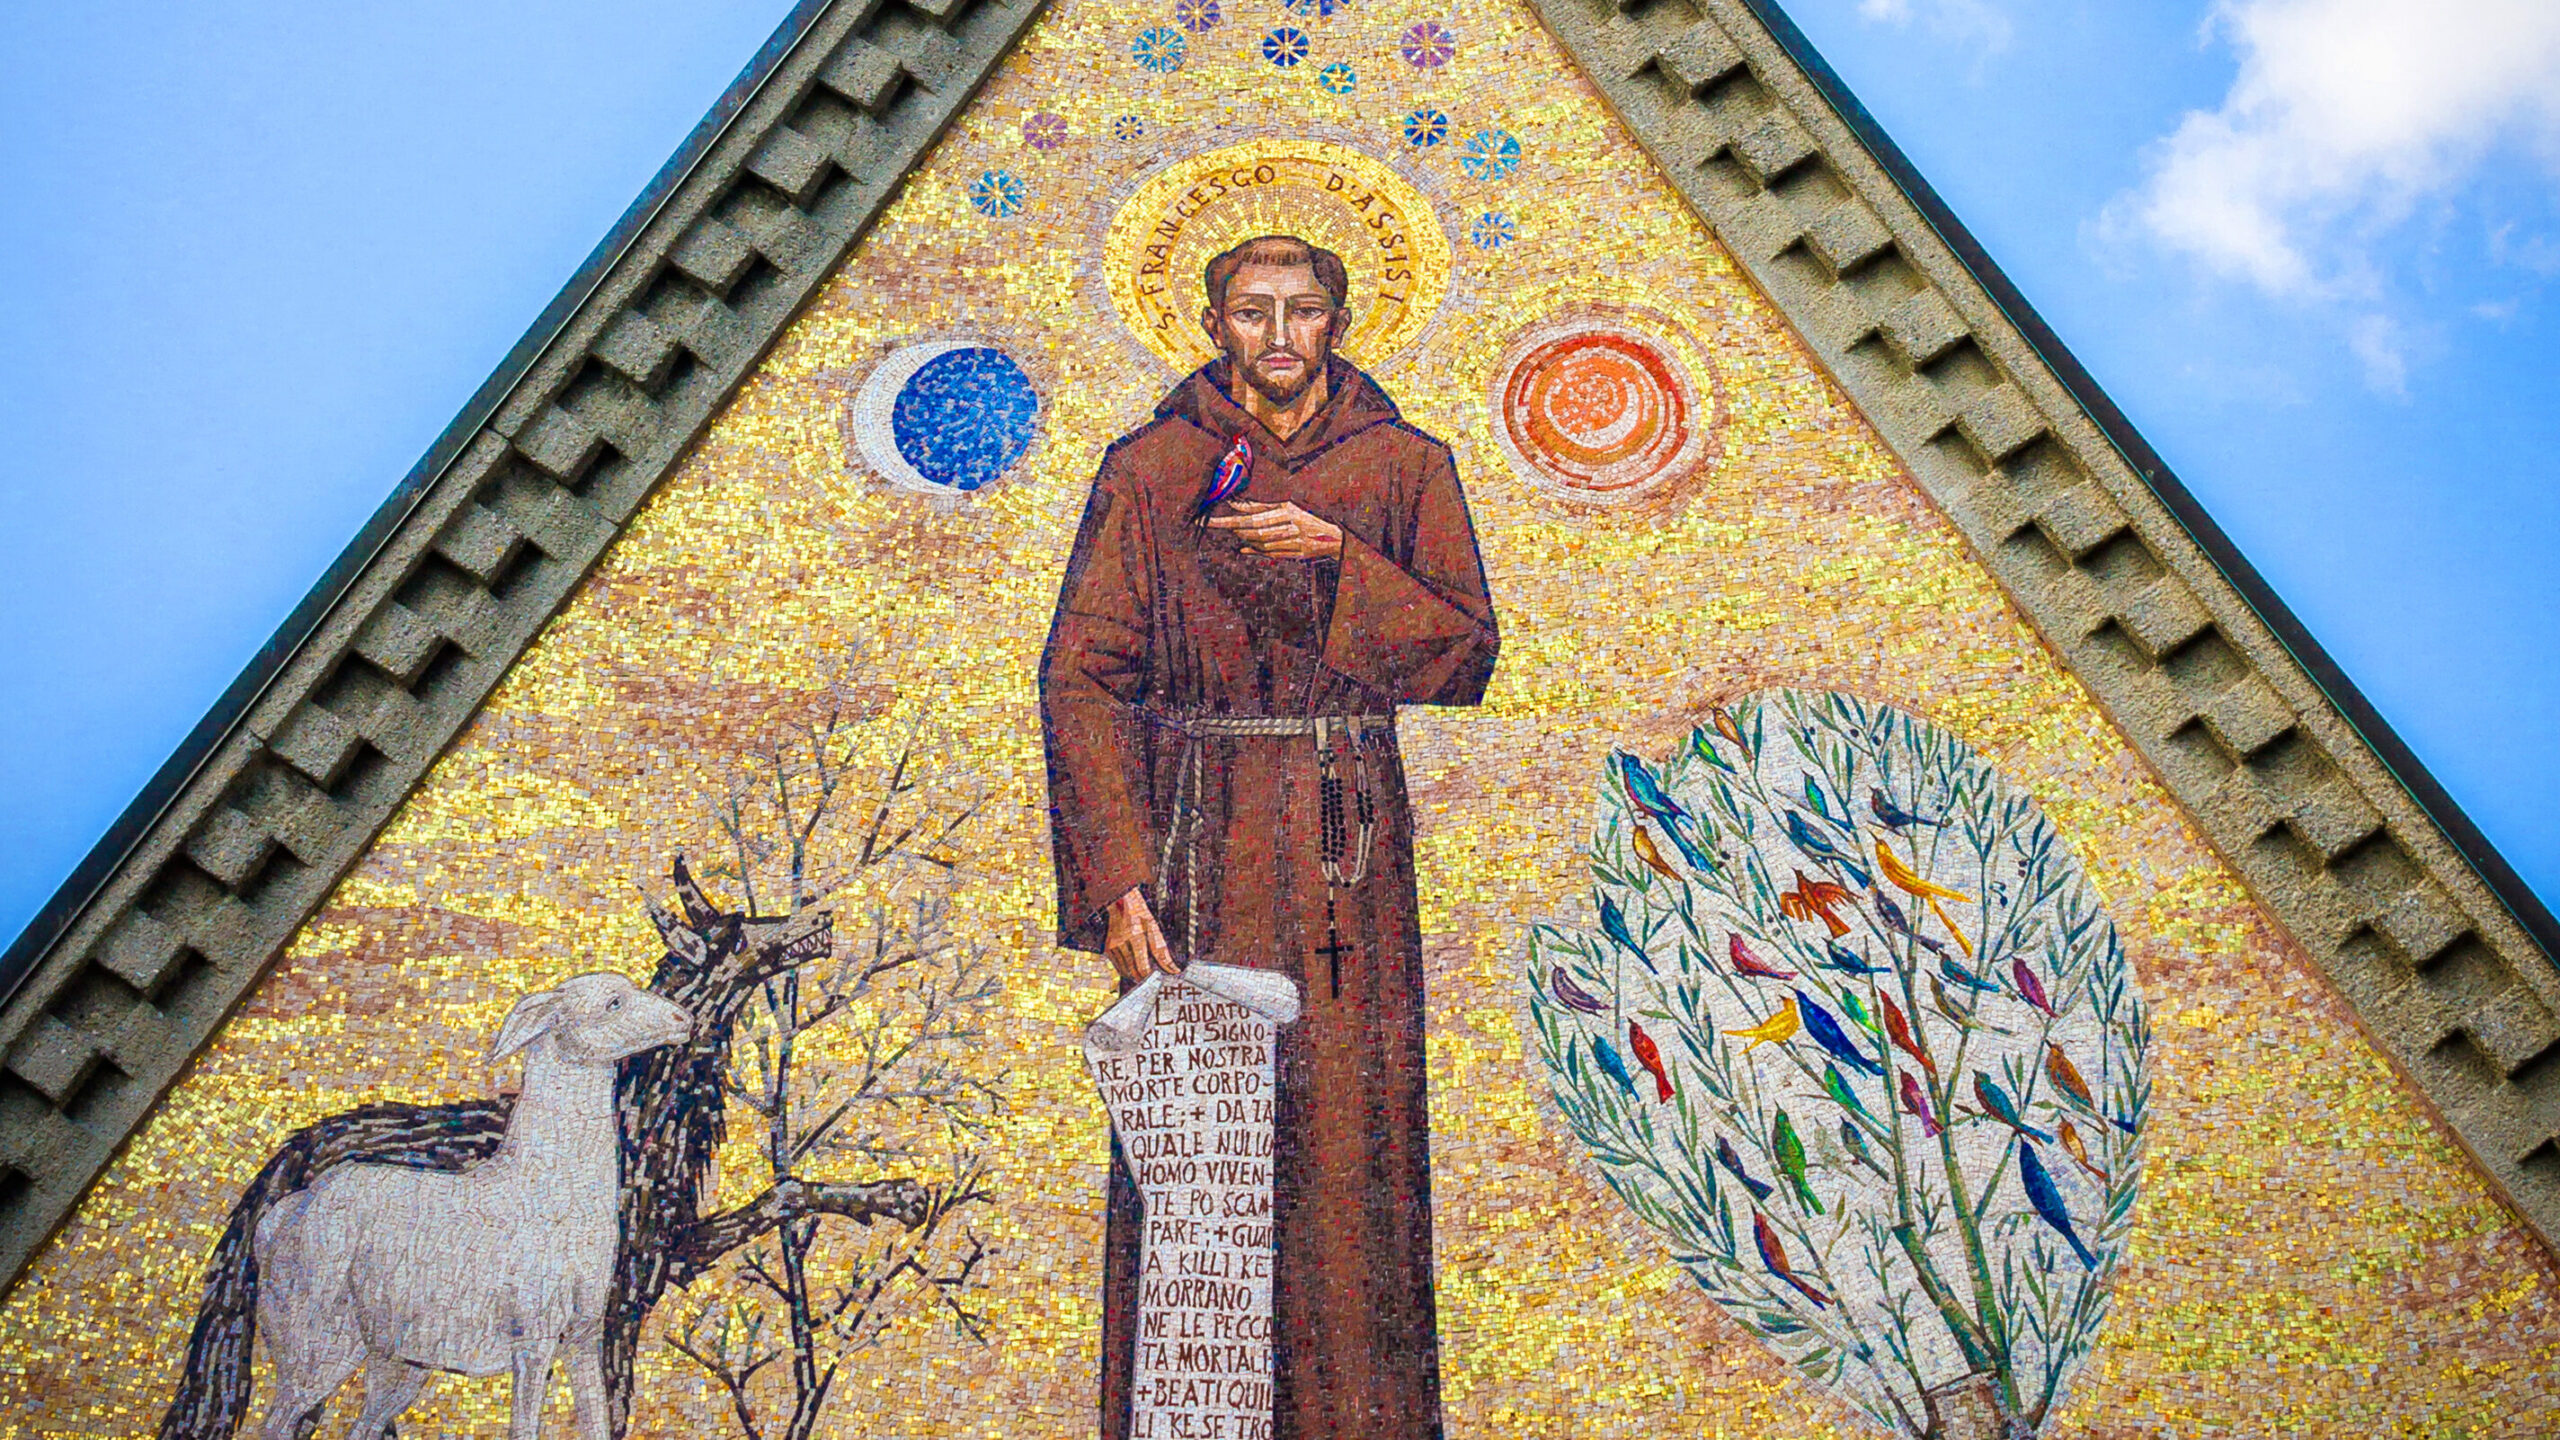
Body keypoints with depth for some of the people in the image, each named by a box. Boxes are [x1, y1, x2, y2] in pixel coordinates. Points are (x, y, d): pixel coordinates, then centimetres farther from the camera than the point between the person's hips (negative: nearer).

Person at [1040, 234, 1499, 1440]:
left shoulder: (1406, 468, 8)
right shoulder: (1149, 472, 4)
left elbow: (1466, 657, 3)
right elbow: (1081, 677, -1)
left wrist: (1339, 561, -11)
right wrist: (1116, 874, -10)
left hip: (1346, 844, 1)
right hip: (1198, 839, -1)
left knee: (1347, 1122, 0)